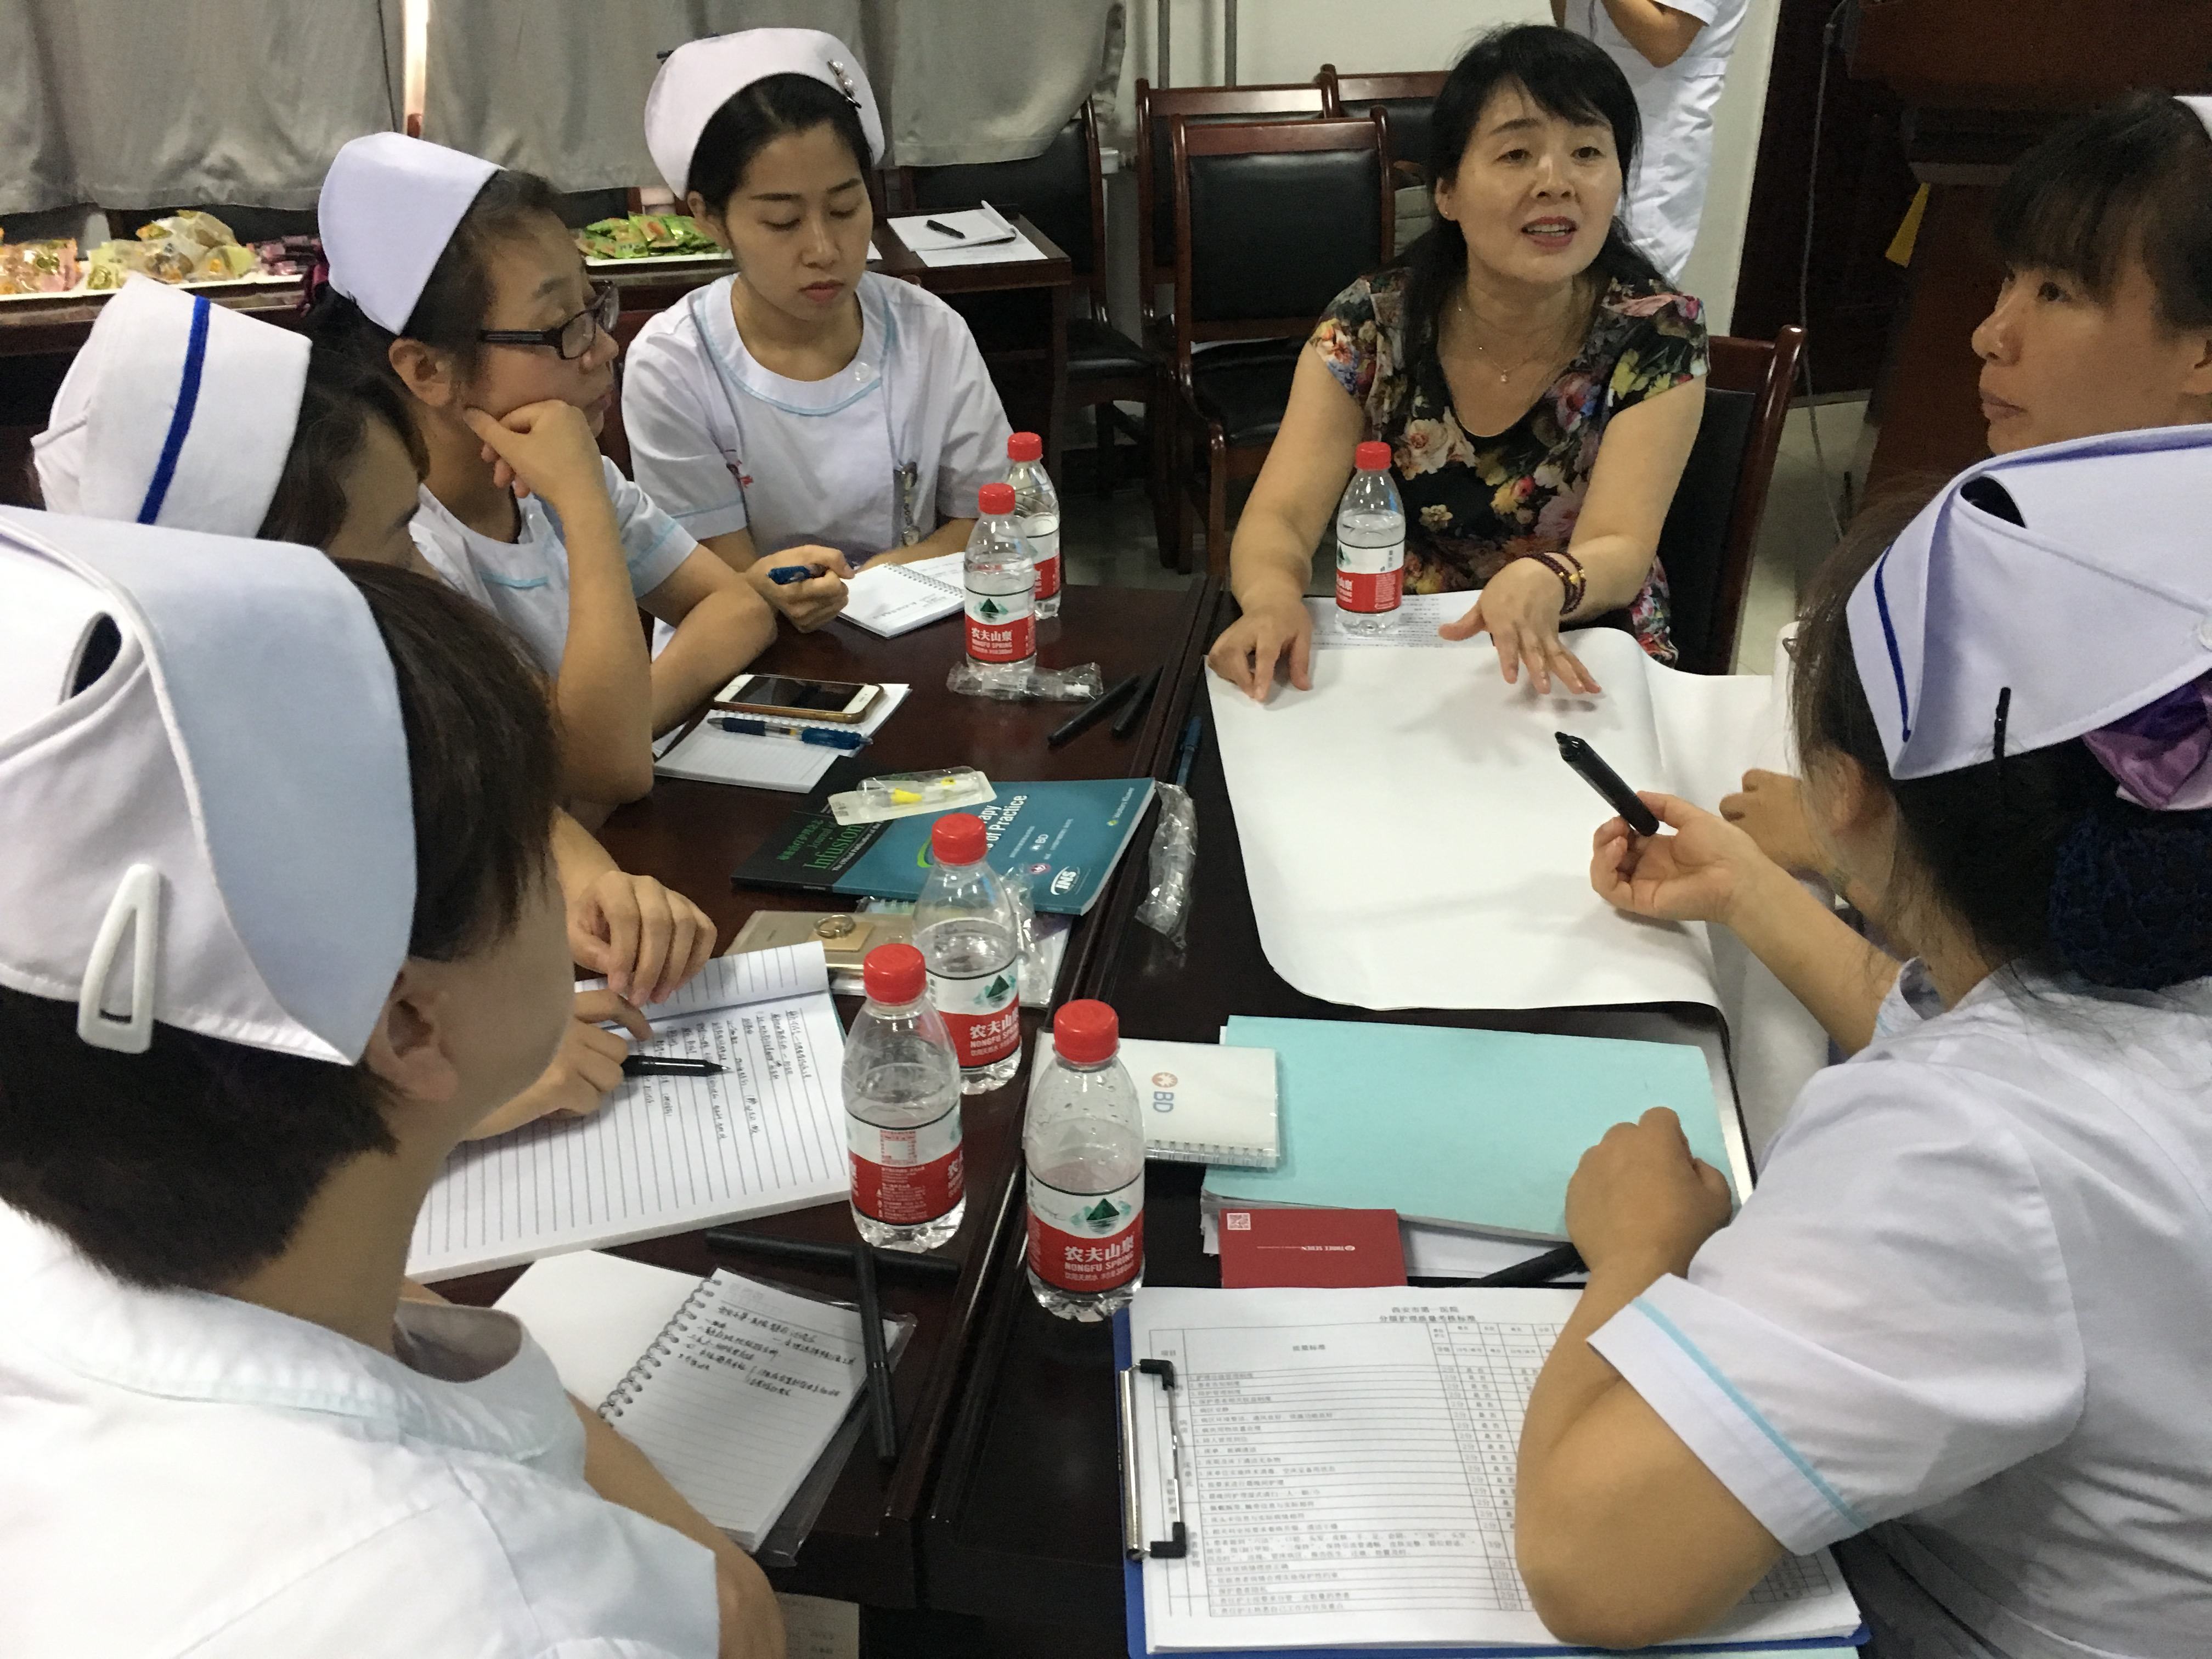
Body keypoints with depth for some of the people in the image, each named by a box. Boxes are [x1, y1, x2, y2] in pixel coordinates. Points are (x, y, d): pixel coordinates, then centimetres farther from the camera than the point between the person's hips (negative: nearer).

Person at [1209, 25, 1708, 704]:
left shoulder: (1655, 334, -10)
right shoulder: (1368, 326, -8)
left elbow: (1621, 550, -18)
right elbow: (1278, 518, -14)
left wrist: (1543, 583, -43)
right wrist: (1274, 598, -39)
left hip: (1585, 668, 0)